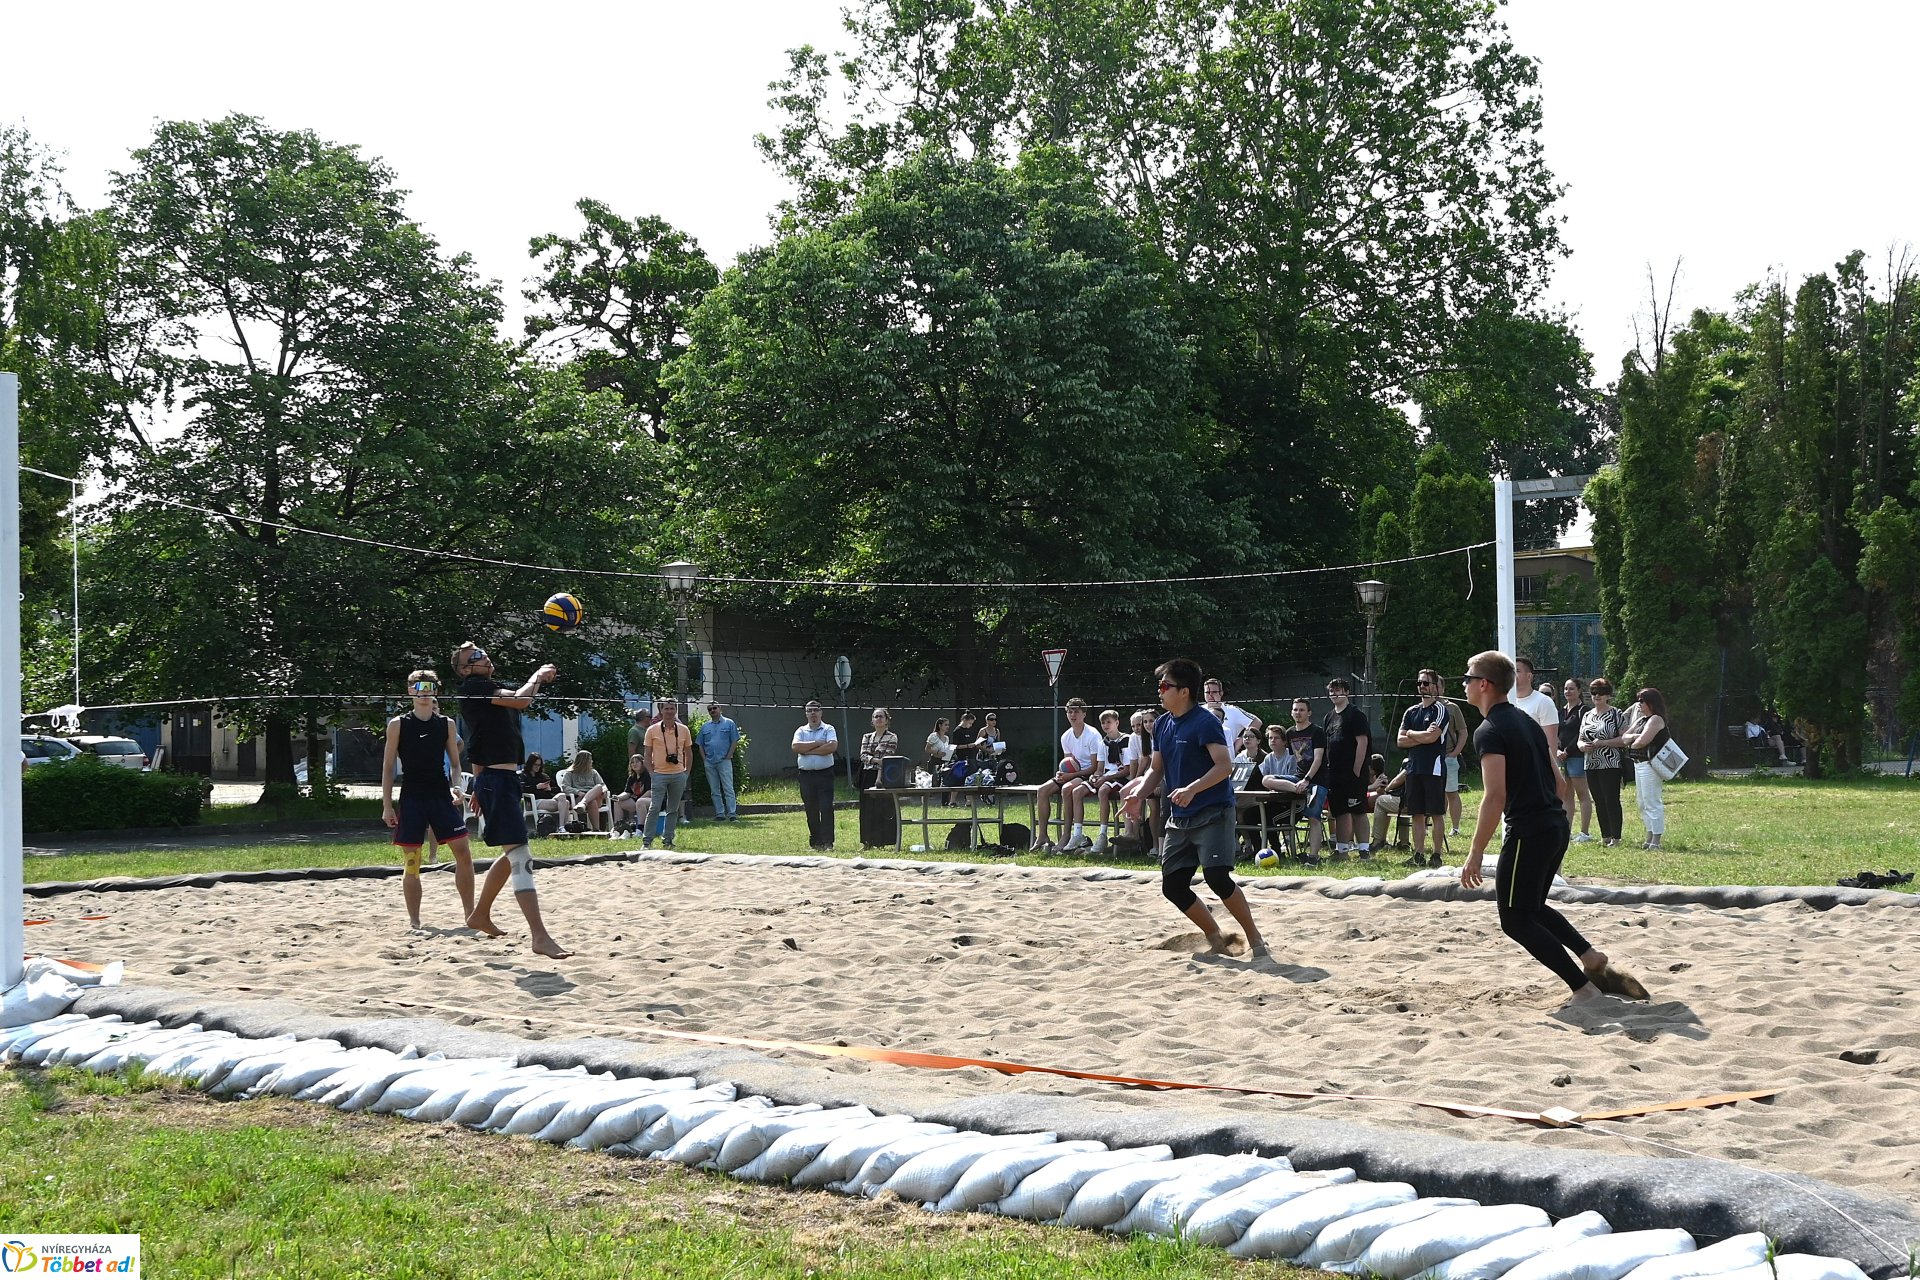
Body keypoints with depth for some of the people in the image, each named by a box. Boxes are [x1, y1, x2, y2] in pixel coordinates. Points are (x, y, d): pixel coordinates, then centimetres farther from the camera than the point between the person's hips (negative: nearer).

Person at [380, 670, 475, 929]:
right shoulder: (398, 725, 1)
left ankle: (469, 914, 5)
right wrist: (387, 805, -4)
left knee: (463, 852, -4)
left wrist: (454, 788, -7)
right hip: (411, 798, -2)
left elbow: (455, 763, 12)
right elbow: (388, 767, 2)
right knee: (411, 862, 0)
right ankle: (413, 920, 9)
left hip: (441, 795, 2)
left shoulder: (446, 724, 7)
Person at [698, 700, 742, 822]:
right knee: (715, 791, 7)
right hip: (709, 762, 4)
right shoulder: (705, 727, 14)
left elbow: (735, 742, 0)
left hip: (724, 761, -4)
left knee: (728, 789, -9)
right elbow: (701, 745, 15)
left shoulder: (729, 724, 3)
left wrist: (728, 756, -7)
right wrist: (704, 758, 3)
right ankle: (720, 814, 12)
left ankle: (732, 814, -11)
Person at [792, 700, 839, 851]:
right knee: (811, 812, 7)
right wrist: (817, 743, -11)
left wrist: (808, 750, -10)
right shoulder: (801, 731, 12)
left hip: (824, 774, -3)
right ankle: (815, 843, 14)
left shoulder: (828, 729, 4)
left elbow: (832, 746, -15)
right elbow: (795, 747, -7)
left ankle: (827, 843, -12)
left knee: (826, 809, -10)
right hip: (806, 775, 3)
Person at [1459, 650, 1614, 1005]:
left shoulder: (1489, 732, -13)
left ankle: (1583, 987, -3)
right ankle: (1590, 955, 13)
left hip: (1528, 832, -9)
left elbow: (1495, 796, -21)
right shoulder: (1527, 720, 16)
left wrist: (1475, 854, -19)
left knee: (1515, 920, 1)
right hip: (1557, 826, 9)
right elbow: (1556, 778, 20)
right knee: (1533, 907, 24)